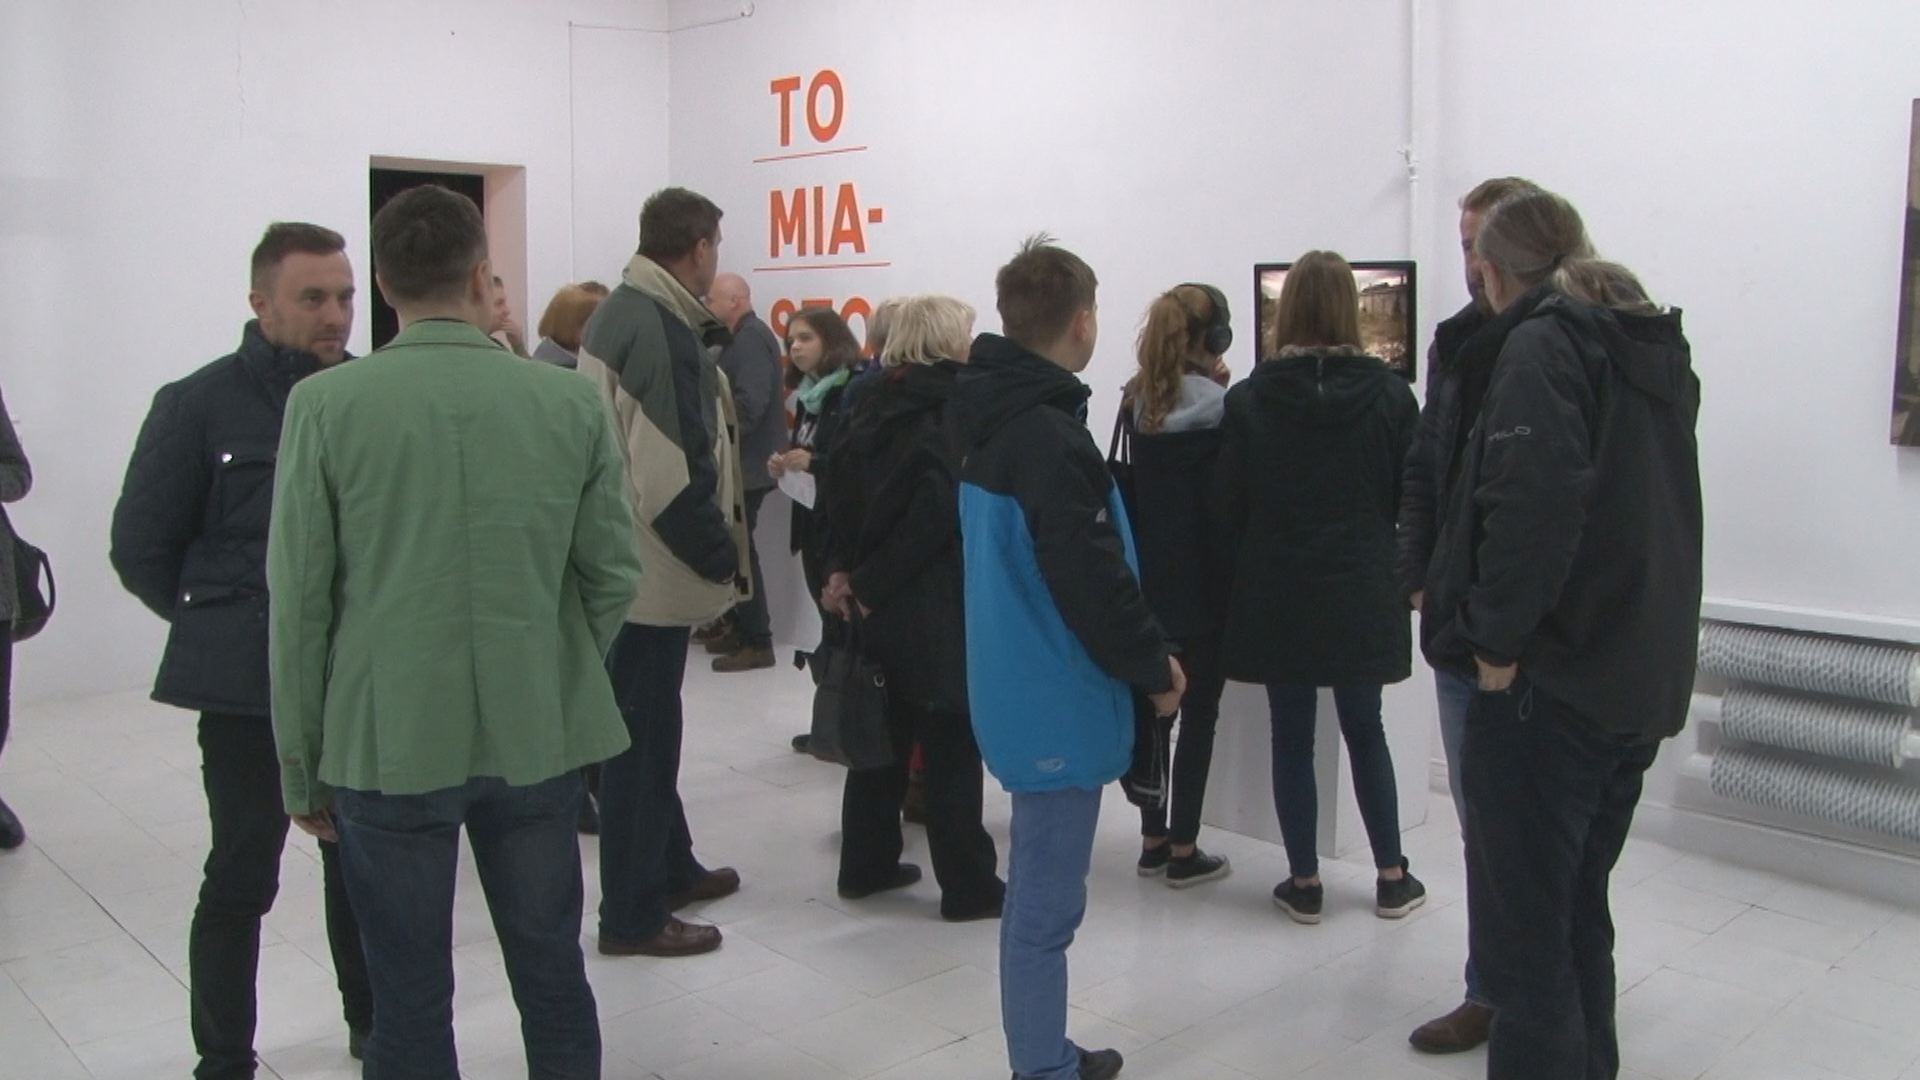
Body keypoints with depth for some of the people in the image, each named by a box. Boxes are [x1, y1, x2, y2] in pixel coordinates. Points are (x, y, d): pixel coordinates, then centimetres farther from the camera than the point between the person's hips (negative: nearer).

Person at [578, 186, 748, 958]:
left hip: (624, 561, 10)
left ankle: (669, 866, 36)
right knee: (644, 734, -1)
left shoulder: (618, 313, 11)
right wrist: (723, 557, -15)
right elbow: (673, 474, -25)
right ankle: (632, 914, 10)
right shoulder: (662, 329, -20)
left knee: (649, 724, 20)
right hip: (655, 569, -10)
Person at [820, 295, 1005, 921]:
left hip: (876, 604, 7)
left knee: (884, 733, 17)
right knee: (951, 744, 1)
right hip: (937, 608, -7)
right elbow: (938, 513, -18)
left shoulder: (876, 404, 9)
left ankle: (866, 865, 26)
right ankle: (968, 887, 9)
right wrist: (870, 583, -12)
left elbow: (842, 488, 4)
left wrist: (844, 571, -1)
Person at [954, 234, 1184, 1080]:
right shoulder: (1050, 436, -21)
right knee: (1046, 908, 1)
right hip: (1058, 701, -10)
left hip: (1019, 689, 10)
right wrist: (1155, 667, -8)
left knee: (1034, 893, 20)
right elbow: (1092, 580, -23)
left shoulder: (989, 422, 8)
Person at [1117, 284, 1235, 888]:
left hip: (1150, 581, 6)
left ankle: (1152, 840, 21)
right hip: (1203, 586, -6)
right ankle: (1184, 852, 7)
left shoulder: (1136, 403, 4)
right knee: (1199, 715, 2)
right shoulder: (1216, 407, -12)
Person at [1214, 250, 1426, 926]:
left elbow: (1228, 502, -3)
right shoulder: (1388, 393, -7)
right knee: (1365, 731, 15)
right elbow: (1412, 494, -1)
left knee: (1292, 738, 9)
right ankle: (1391, 878, 23)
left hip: (1278, 596, -1)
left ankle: (1303, 883, 16)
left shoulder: (1249, 399, -8)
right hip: (1362, 592, 1)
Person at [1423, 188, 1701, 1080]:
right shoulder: (1658, 349, 16)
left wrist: (1497, 638, -18)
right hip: (1641, 682, 9)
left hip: (1551, 680, -9)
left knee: (1523, 927, -2)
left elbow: (1535, 501, -24)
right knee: (1579, 913, 20)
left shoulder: (1542, 344, -11)